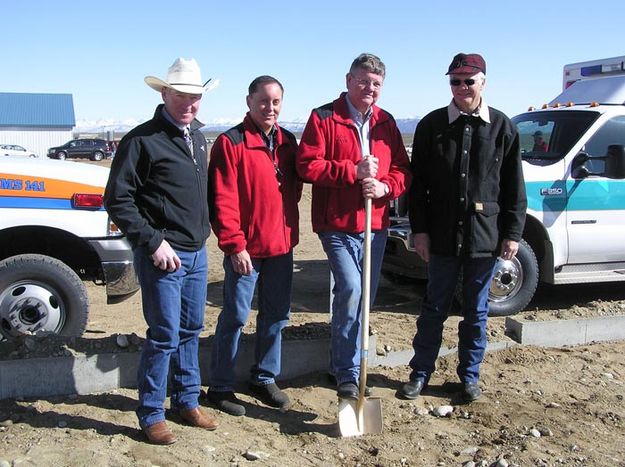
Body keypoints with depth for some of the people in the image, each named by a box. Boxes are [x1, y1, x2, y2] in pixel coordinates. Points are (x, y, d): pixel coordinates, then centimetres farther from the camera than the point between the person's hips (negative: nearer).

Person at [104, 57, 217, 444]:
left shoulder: (197, 136, 12)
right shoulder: (142, 140, -11)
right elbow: (117, 200, -13)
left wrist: (203, 231, 12)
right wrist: (153, 242, -16)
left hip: (197, 253, 7)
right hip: (163, 255, -7)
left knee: (191, 330, 15)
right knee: (165, 336, -2)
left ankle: (187, 401, 30)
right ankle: (151, 414, 14)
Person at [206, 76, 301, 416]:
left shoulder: (288, 142, 10)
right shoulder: (230, 142, -10)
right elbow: (223, 200, -14)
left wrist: (290, 231, 6)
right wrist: (235, 245, -17)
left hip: (281, 245, 6)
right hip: (246, 248, -6)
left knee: (277, 315, 14)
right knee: (235, 317, 3)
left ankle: (264, 378, 30)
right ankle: (220, 387, 16)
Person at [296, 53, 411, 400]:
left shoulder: (385, 122, 12)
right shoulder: (324, 118, -3)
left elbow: (402, 169, 11)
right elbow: (307, 165, -12)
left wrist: (385, 186, -11)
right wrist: (354, 170, -18)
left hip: (375, 225, 6)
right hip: (338, 224, -5)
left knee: (364, 297, 12)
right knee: (350, 290, -18)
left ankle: (342, 364, 29)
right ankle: (347, 375, -7)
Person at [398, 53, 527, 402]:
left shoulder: (503, 127, 2)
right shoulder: (432, 125, 1)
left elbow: (514, 187, 4)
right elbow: (418, 183, 2)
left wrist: (513, 233, 0)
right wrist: (420, 229, -3)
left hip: (485, 238, 0)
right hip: (442, 238, 0)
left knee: (476, 312, 12)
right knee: (434, 309, 10)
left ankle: (470, 376, 26)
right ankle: (421, 374, 23)